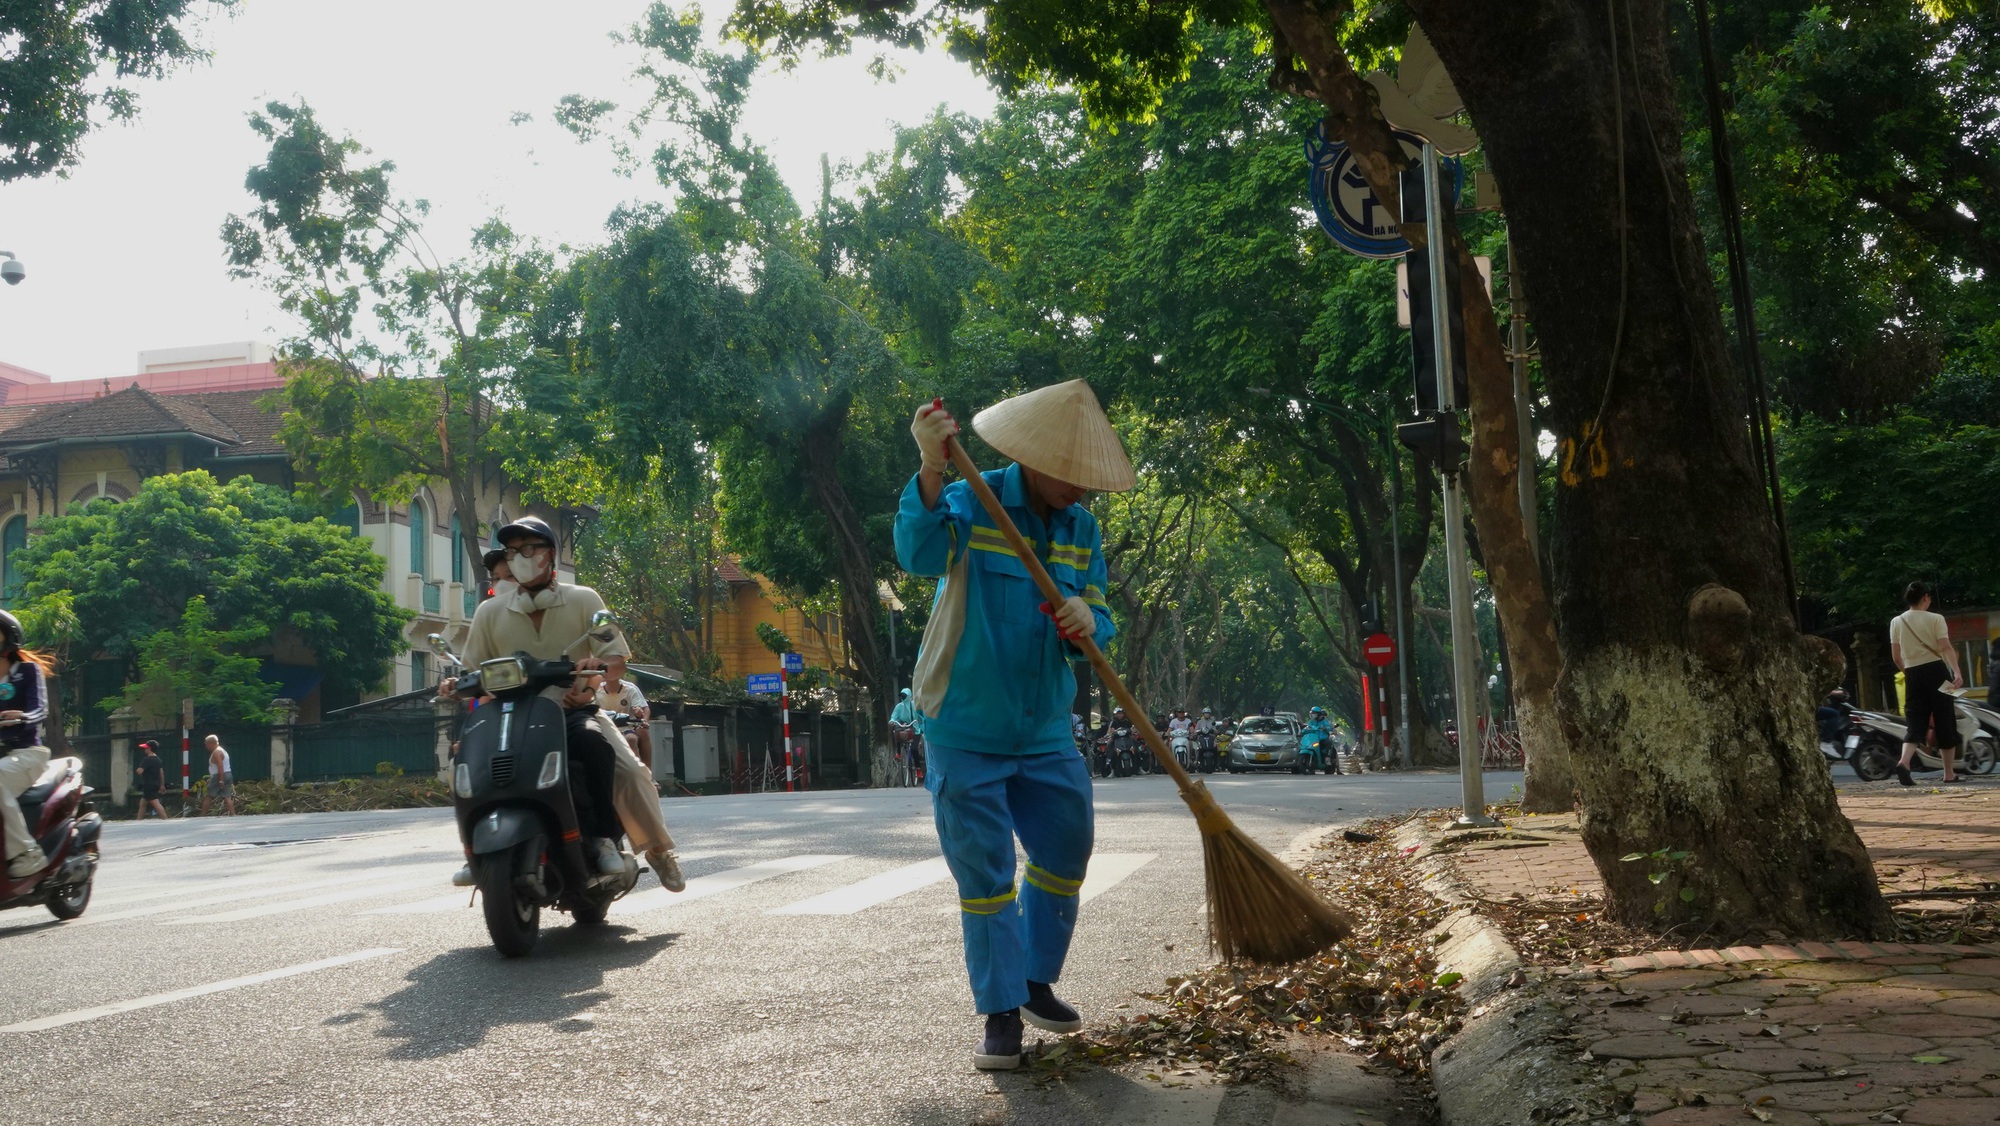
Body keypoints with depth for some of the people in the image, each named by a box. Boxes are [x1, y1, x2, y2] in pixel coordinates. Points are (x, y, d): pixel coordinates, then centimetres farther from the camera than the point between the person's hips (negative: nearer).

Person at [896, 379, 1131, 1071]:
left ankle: (1037, 982, 32)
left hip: (1044, 729, 6)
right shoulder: (970, 502, -11)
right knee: (984, 874, -2)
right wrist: (931, 468, -45)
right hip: (966, 731, -5)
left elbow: (1098, 617, 4)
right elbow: (920, 554, -31)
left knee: (1066, 853, 13)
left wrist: (1088, 623, -21)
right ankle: (1001, 1013, 9)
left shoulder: (1081, 527, 6)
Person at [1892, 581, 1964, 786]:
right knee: (1945, 721, 6)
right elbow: (1946, 648, -15)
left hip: (1913, 674, 3)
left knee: (1914, 722, 1)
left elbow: (1896, 656, 10)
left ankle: (1904, 761, -26)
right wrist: (1957, 672, -23)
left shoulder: (1897, 622, 9)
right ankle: (1949, 773, 10)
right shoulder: (1935, 619, -2)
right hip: (1935, 670, -3)